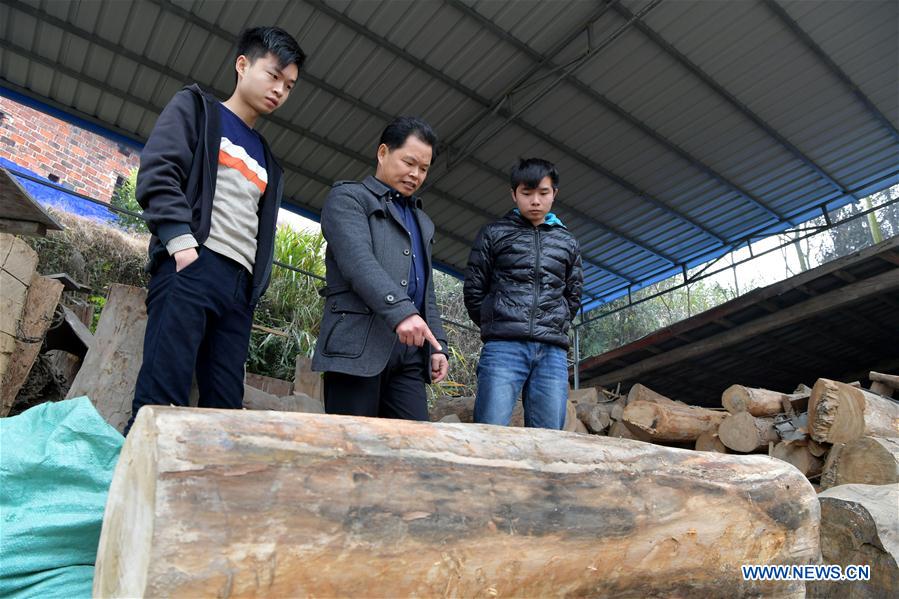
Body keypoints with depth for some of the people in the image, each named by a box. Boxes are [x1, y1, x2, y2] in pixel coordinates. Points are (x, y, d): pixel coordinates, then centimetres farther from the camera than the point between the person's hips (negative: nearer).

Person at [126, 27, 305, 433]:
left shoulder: (267, 160, 30)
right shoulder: (195, 107, 14)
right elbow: (157, 173, -2)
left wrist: (257, 286, 10)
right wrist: (182, 242, -16)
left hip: (240, 285, 6)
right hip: (191, 267, -6)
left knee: (225, 407, -1)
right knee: (160, 398, -14)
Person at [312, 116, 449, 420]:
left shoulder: (422, 221, 29)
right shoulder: (348, 197, 7)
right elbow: (357, 261, -12)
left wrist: (438, 344, 14)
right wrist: (401, 311, -25)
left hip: (410, 350, 6)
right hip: (359, 344, -6)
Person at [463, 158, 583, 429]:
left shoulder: (567, 243, 18)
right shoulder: (494, 233, 10)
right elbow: (473, 291, 10)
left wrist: (553, 329, 15)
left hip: (552, 351, 3)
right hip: (504, 346, -3)